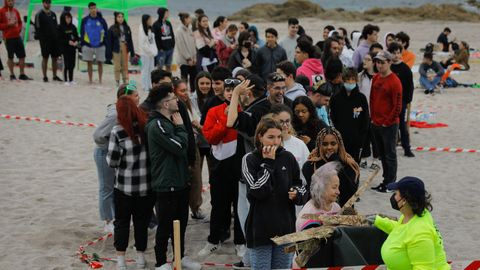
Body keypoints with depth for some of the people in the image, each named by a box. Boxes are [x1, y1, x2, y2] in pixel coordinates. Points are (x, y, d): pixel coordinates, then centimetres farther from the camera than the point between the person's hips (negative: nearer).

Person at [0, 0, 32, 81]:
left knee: (22, 56, 3)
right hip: (8, 38, -5)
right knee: (10, 57, 1)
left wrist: (19, 29, 3)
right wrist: (8, 25, -16)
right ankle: (12, 75, 11)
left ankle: (22, 74, 10)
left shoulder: (15, 11, 13)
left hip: (17, 36, 5)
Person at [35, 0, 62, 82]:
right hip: (45, 40, -5)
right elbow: (37, 28, -8)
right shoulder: (39, 14, -4)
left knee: (55, 58, 7)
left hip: (54, 39, 5)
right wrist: (38, 37, -15)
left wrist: (58, 37, 11)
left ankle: (55, 76, 16)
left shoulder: (53, 14, 14)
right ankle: (45, 76, 4)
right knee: (45, 58, -1)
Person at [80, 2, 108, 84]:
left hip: (100, 45, -1)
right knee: (89, 63, 5)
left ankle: (100, 80, 13)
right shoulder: (85, 20, 2)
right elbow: (82, 33, 7)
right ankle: (90, 80, 13)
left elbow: (106, 33, 6)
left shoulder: (101, 20, 0)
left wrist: (106, 44, 0)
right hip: (88, 45, 1)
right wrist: (82, 44, 2)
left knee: (100, 63, 4)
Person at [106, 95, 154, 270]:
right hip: (146, 186, 2)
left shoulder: (117, 132, -14)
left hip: (124, 187, -2)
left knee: (122, 222, 12)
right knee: (142, 222, 15)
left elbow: (112, 161, -10)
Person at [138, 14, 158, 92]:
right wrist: (150, 51, -13)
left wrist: (154, 51, 4)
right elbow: (142, 43, -15)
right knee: (145, 70, -2)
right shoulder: (142, 30, -13)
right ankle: (145, 87, 4)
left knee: (151, 70, 9)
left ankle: (150, 86, 15)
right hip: (145, 53, -8)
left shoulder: (150, 29, 10)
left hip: (151, 53, 8)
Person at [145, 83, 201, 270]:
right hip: (166, 184, -9)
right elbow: (179, 147, -21)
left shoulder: (170, 121, 12)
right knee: (166, 224, 1)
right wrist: (180, 127, -9)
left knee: (181, 221, 18)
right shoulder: (156, 125, -19)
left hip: (180, 181, 9)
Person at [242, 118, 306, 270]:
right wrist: (267, 163, -12)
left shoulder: (288, 158, 4)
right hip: (261, 227, -3)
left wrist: (296, 193, -9)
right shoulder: (250, 160, -4)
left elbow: (300, 186, 14)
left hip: (285, 227, 3)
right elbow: (259, 191, -16)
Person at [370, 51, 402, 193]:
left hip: (389, 125, -7)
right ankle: (386, 180, 26)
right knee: (382, 154, 15)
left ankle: (390, 184, 10)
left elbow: (397, 106, -15)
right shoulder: (375, 78, 7)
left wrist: (387, 122, -12)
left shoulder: (394, 82, -15)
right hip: (376, 124, 7)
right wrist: (373, 117, 10)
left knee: (390, 155, 2)